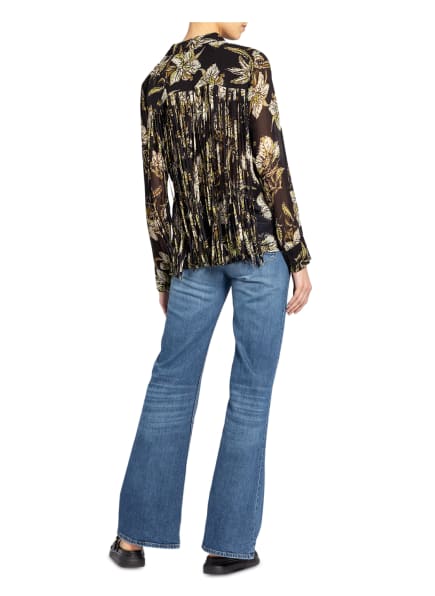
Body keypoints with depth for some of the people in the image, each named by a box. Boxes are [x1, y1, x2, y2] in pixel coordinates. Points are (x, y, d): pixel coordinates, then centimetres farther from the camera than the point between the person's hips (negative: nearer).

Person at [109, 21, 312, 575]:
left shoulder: (156, 81, 8)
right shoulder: (250, 64, -6)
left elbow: (155, 188, 8)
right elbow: (272, 167, -10)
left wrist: (163, 273, 15)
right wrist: (299, 258, -4)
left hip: (193, 249, 4)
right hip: (258, 242, -4)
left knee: (170, 383, 11)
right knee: (250, 393, 4)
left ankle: (133, 534, 16)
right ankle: (229, 543, 11)